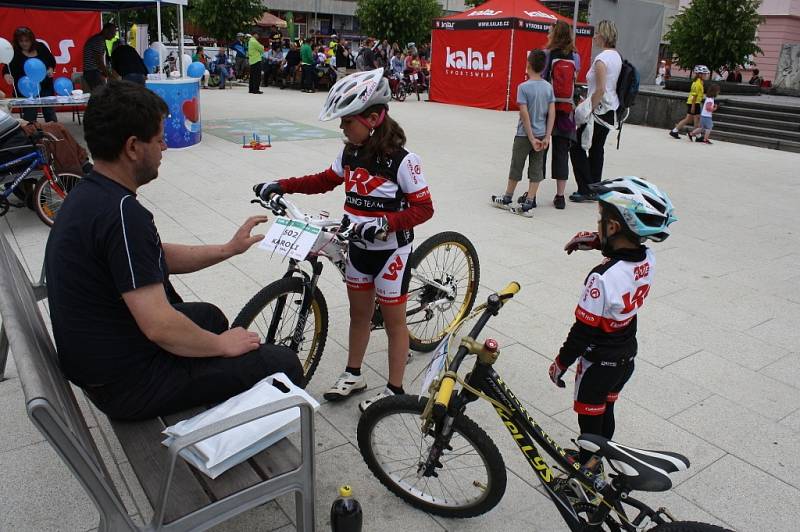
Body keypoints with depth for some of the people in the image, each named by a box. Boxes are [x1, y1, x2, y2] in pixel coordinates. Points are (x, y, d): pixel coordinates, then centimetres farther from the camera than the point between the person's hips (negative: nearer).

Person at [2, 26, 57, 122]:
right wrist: (7, 76, -38)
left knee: (50, 113, 12)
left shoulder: (40, 47, 1)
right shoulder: (14, 53, -9)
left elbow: (52, 60, 14)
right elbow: (8, 68, -17)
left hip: (46, 87, 3)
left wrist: (51, 69, -6)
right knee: (29, 118, 2)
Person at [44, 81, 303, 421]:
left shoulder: (89, 195, 4)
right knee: (285, 365, -7)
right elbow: (159, 326, -30)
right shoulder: (121, 213, -27)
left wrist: (229, 249, 13)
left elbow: (161, 257, 16)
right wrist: (223, 345, -14)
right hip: (129, 382, -10)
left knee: (210, 316, 32)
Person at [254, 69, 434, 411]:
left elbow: (423, 207, -19)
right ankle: (353, 375, 37)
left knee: (393, 319, 7)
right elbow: (325, 181, 13)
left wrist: (384, 223, -33)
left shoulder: (402, 160, -21)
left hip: (391, 249, -6)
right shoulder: (350, 153, -1)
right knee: (359, 312, 19)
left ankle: (394, 389, 22)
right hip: (359, 246, 7)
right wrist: (281, 186, 3)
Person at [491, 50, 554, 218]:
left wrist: (531, 138, -12)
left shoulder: (523, 87, -14)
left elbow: (525, 114, -17)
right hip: (541, 134, 4)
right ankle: (529, 204, 9)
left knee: (516, 167, 11)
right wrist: (547, 137, -1)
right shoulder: (548, 87, -1)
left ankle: (507, 199, 27)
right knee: (536, 170, 8)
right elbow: (552, 113, -3)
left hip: (524, 135, -4)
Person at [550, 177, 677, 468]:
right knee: (606, 412, 26)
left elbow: (583, 330, -25)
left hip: (598, 364, -7)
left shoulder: (603, 277, -34)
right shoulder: (648, 259, -12)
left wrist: (560, 363, -11)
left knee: (589, 420, 14)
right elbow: (625, 249, 14)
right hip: (627, 358, 7)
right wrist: (593, 240, -2)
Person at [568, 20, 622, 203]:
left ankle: (586, 189, 0)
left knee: (577, 147, 0)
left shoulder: (601, 59, -17)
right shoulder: (617, 56, 11)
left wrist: (589, 110, -15)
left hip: (599, 110, -9)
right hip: (610, 110, 9)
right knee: (597, 148, 13)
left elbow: (600, 89, -23)